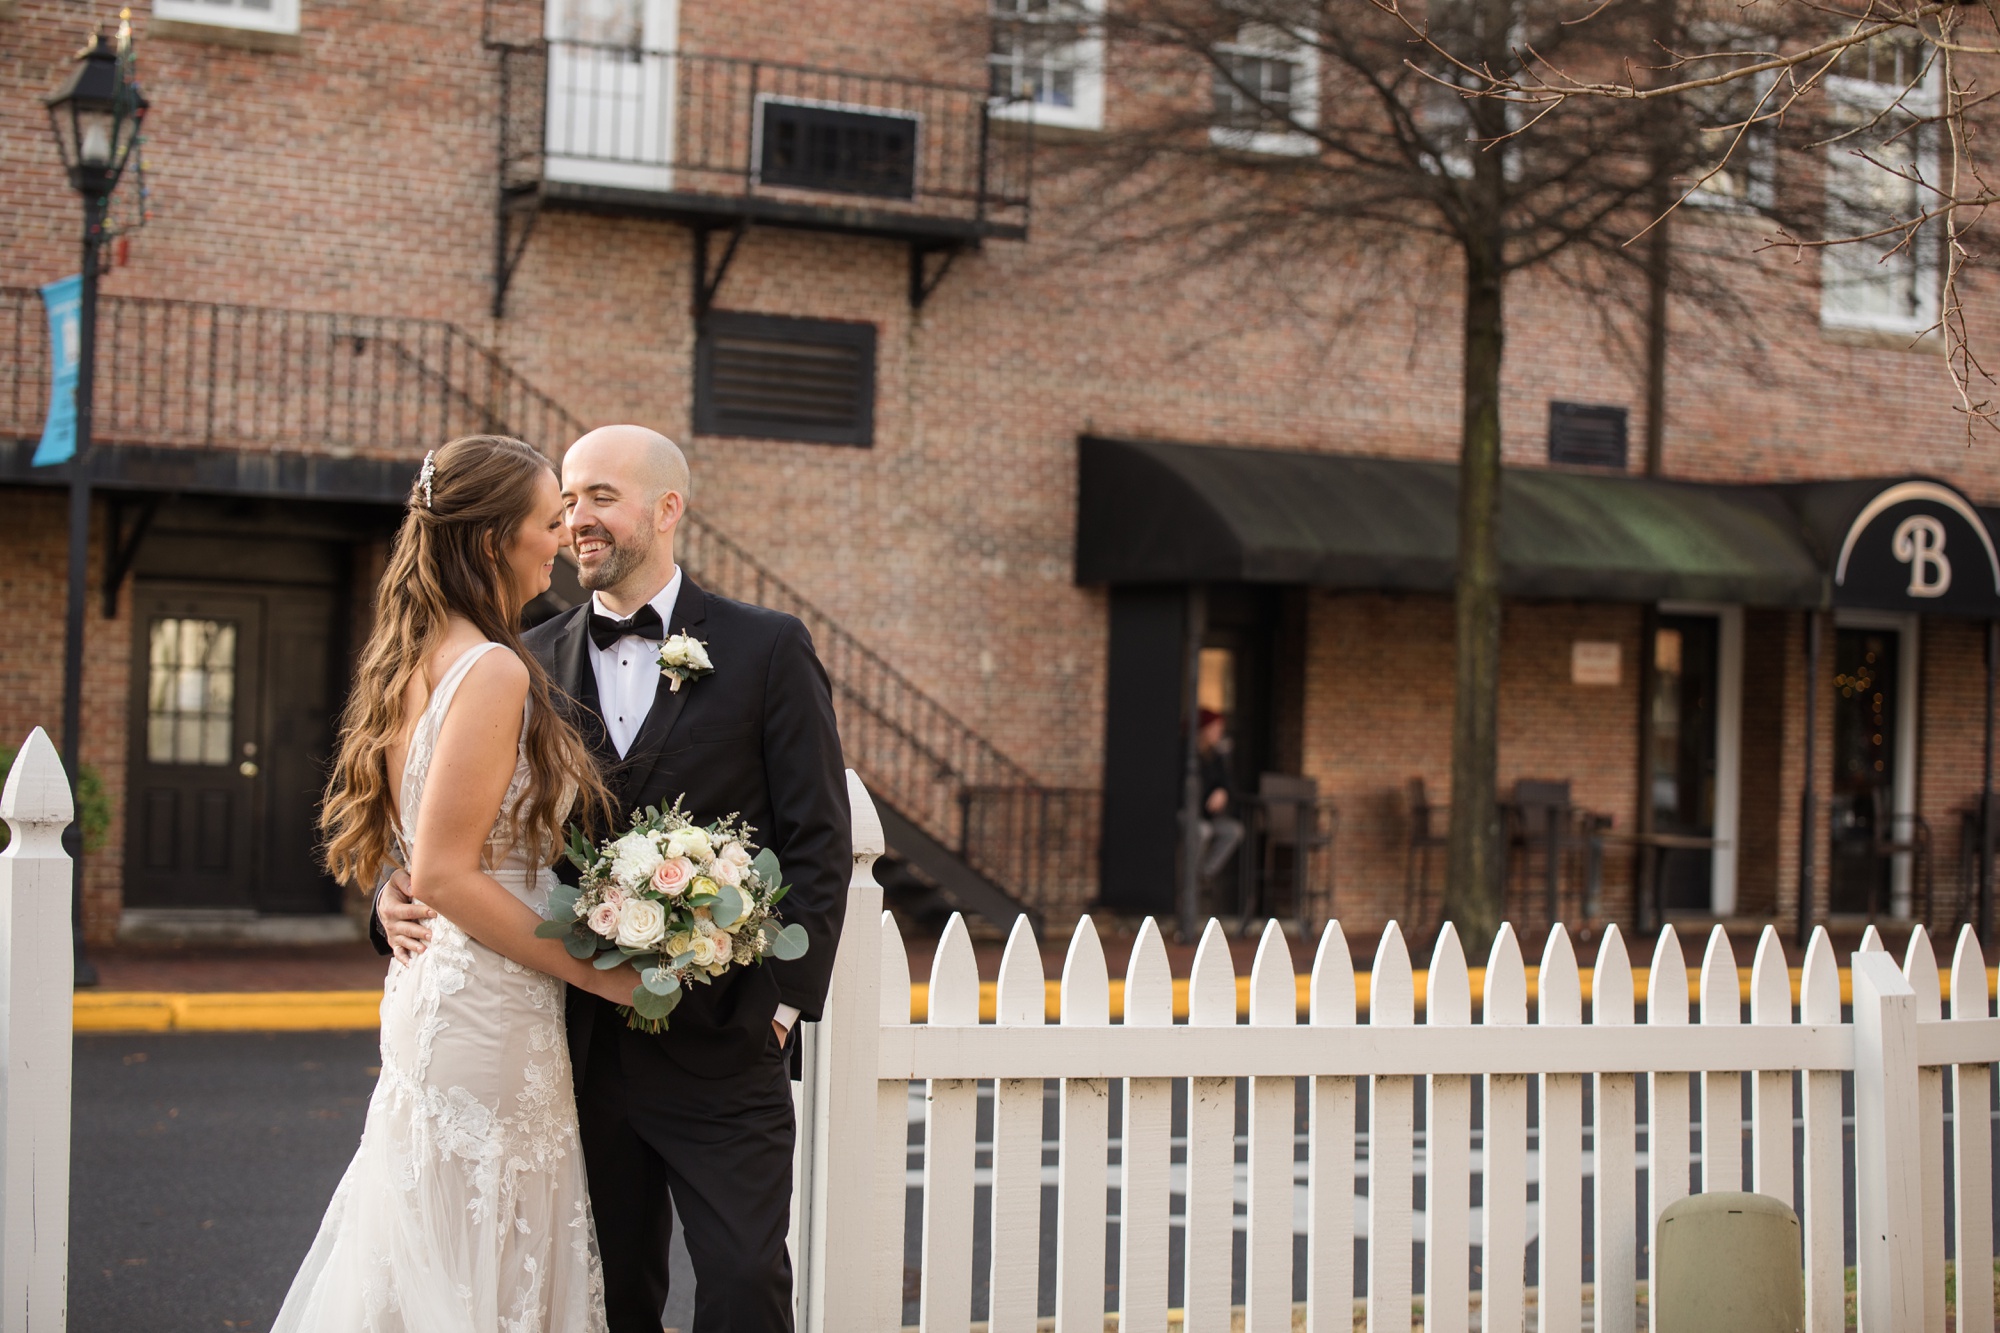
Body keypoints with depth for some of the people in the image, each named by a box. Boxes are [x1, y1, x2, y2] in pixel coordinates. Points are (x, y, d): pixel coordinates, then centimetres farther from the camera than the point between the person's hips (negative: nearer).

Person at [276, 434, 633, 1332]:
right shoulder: (493, 671, -18)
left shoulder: (419, 659, 10)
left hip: (433, 993, 9)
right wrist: (596, 973, -15)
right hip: (489, 1017, -9)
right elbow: (445, 874, -21)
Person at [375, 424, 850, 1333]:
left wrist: (781, 1003, -10)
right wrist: (398, 898, -9)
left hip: (721, 1046, -3)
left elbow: (818, 842, -3)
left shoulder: (767, 650, 0)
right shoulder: (535, 661, 9)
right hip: (583, 1046, 3)